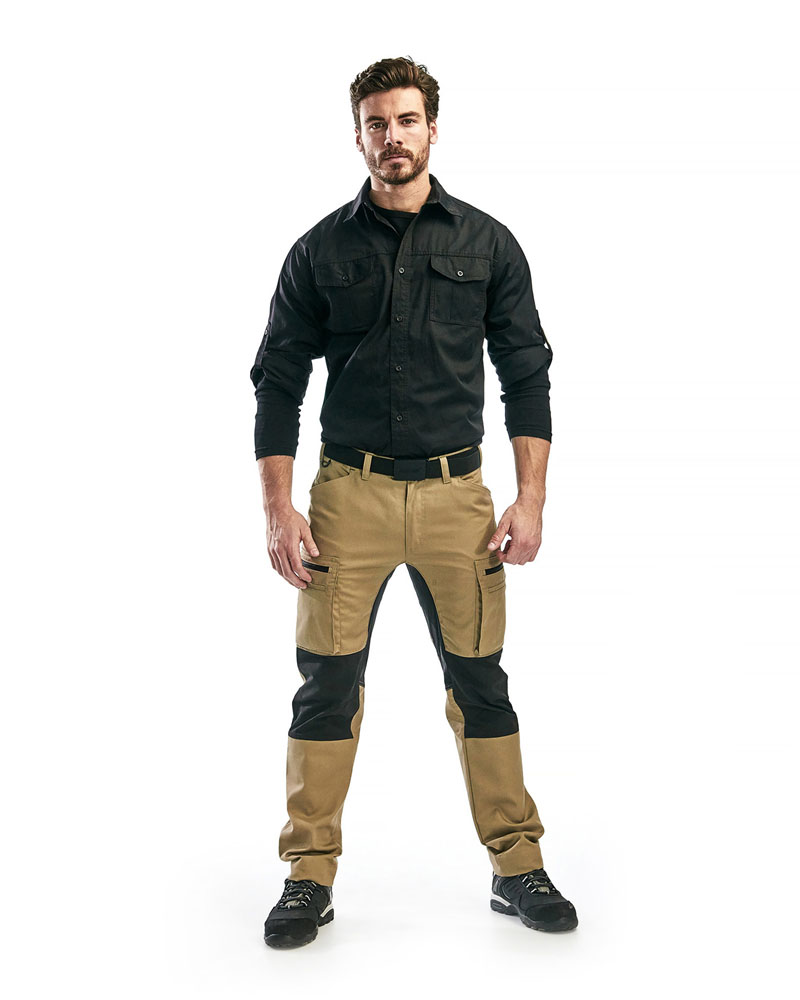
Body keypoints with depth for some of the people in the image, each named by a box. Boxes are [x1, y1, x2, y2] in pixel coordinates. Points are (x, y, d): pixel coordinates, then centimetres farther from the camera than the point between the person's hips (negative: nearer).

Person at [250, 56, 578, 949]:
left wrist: (529, 500, -2)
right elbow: (277, 381, 5)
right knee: (327, 685, 1)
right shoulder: (321, 251, 5)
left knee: (480, 682, 5)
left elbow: (527, 374, 6)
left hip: (455, 490, 0)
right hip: (350, 490, 0)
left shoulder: (487, 244, 6)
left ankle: (517, 868, 17)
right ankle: (309, 875, 13)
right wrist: (278, 509, -3)